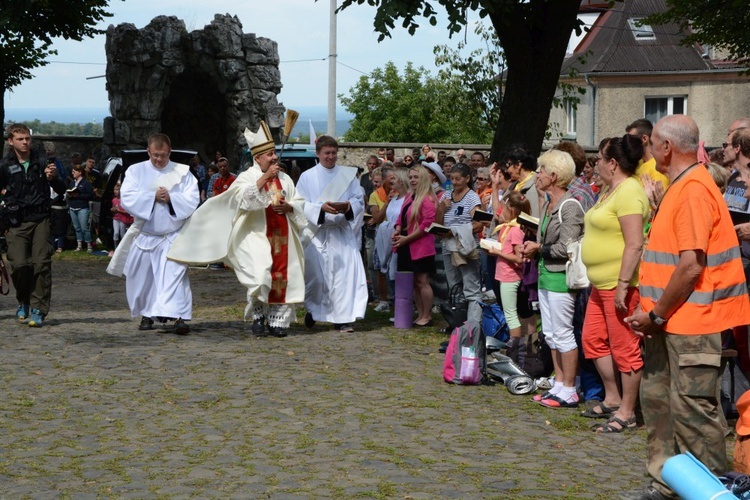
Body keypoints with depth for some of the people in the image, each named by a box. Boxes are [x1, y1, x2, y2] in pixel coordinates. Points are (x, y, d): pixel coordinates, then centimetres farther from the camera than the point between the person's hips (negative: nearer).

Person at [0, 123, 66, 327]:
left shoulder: (41, 163, 7)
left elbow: (61, 190, 6)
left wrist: (53, 178, -11)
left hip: (40, 220, 1)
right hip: (17, 223, -1)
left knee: (41, 263, -8)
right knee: (19, 264, -13)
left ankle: (38, 309, -1)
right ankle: (23, 301, 14)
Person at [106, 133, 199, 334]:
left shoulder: (183, 173, 2)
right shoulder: (136, 171, 4)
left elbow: (192, 200, -7)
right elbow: (127, 198, -9)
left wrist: (170, 198, -20)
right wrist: (153, 196, -17)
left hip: (173, 236, -2)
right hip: (144, 236, 2)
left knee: (174, 274, -16)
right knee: (142, 278, 9)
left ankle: (176, 317, -24)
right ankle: (147, 314, 27)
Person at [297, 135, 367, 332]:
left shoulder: (348, 175, 9)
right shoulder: (307, 177, 5)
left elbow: (359, 201, 7)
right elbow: (301, 204, -3)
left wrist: (347, 206, -15)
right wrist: (321, 208, -20)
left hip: (343, 233, 1)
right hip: (316, 233, -1)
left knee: (345, 272, -9)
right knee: (315, 273, 2)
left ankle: (342, 318, -8)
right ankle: (312, 309, 27)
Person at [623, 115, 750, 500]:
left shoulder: (693, 189, -17)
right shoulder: (678, 187, 15)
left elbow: (691, 267, -23)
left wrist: (657, 314, -14)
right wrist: (651, 309, 13)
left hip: (691, 322, -10)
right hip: (670, 319, 10)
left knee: (693, 410, -5)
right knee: (656, 396, 15)